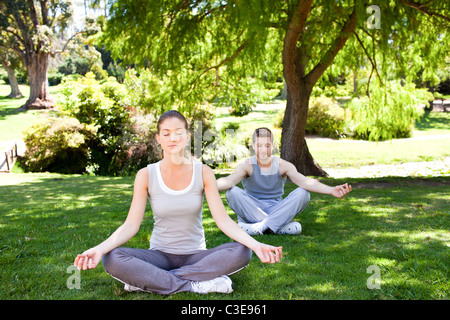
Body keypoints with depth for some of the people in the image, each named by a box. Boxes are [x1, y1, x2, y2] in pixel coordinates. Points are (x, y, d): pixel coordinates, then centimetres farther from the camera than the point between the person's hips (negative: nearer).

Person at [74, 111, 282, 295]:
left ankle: (147, 280, -23)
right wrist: (100, 249, -29)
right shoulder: (146, 175, -6)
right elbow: (131, 225, -10)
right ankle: (196, 284, -25)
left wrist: (256, 245, -28)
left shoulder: (203, 173, -5)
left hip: (195, 255, 1)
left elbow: (223, 219, -11)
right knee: (111, 259, -29)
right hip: (160, 255, -1)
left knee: (241, 252, -28)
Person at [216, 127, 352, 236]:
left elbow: (304, 181, -18)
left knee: (302, 193, -23)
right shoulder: (246, 166, -6)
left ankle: (261, 226, -31)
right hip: (251, 211, -1)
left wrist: (331, 190, -37)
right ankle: (280, 227, -30)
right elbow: (230, 180, -26)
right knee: (232, 192, -30)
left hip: (276, 210, 1)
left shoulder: (282, 165, -2)